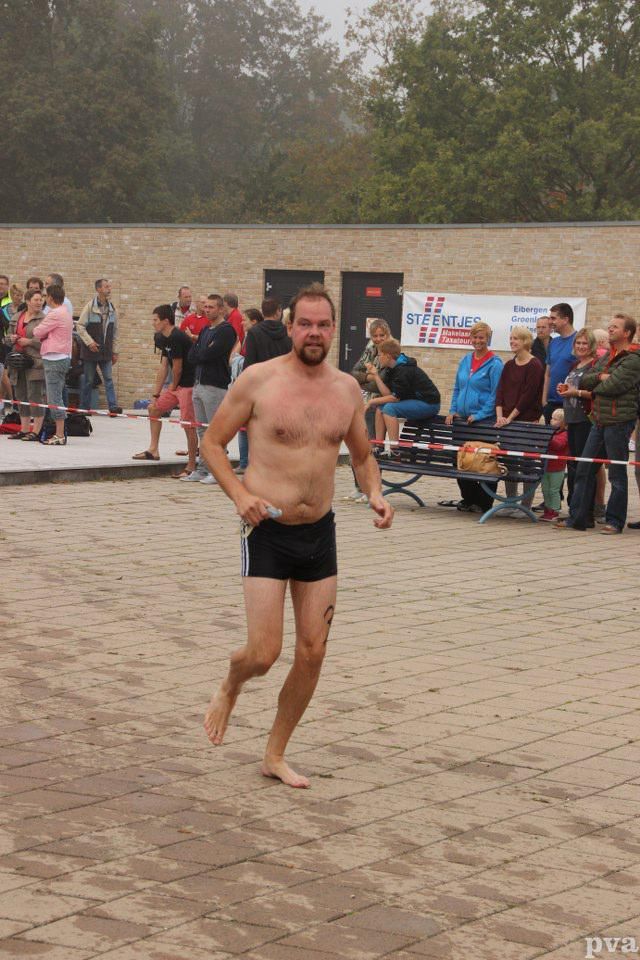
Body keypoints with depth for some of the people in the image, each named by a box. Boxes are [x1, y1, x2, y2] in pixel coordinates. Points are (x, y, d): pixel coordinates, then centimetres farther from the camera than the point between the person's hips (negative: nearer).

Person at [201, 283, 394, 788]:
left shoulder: (348, 389, 5)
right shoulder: (258, 380, -8)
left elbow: (363, 455, 18)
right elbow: (213, 442, -1)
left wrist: (375, 493, -2)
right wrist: (240, 494, -16)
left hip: (320, 532, 5)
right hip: (268, 533, -4)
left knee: (313, 653, 5)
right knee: (264, 653, -10)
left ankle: (276, 754, 23)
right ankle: (229, 689, 27)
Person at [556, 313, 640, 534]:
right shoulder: (606, 358, 19)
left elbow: (612, 386, -19)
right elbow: (585, 379, 12)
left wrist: (593, 386, -1)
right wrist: (600, 378, -7)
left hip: (619, 422, -8)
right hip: (599, 421, 8)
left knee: (617, 474, 0)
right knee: (584, 470, 6)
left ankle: (615, 521, 7)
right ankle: (577, 518, 11)